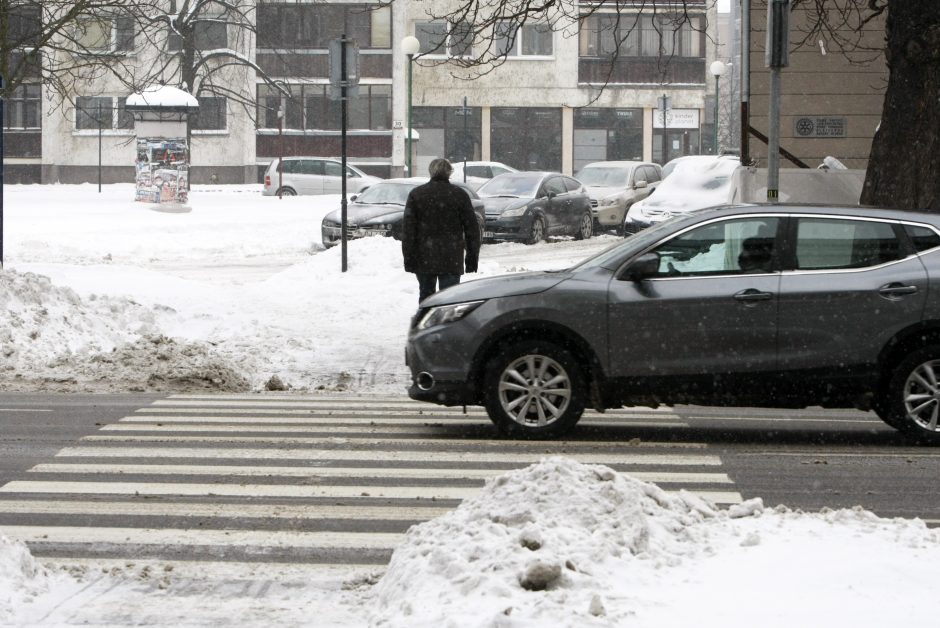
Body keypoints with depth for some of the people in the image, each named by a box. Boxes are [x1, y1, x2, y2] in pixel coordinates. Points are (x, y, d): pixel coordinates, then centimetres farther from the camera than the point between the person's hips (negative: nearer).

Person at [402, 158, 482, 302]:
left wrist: (408, 258, 1)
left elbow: (408, 229, -1)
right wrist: (472, 257, 7)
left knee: (425, 295, 15)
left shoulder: (416, 194, 2)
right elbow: (472, 229, 2)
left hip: (424, 259, 1)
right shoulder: (460, 195, 1)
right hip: (451, 260, -1)